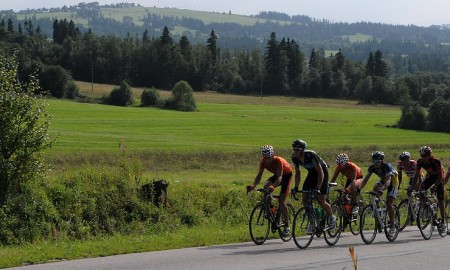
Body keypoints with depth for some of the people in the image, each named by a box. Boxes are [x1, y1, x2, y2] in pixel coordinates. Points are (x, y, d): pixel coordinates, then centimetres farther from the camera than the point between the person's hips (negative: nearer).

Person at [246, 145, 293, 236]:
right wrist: (253, 185, -42)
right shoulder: (263, 161, -22)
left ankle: (287, 226, -4)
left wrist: (273, 186, -62)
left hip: (286, 175, -5)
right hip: (276, 174, 5)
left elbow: (279, 178, -43)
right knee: (266, 187, -25)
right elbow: (259, 175, -23)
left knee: (281, 200, -13)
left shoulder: (278, 161, -36)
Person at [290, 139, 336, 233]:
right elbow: (298, 173, 2)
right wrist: (296, 187, -7)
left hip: (322, 173, -6)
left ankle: (331, 217, 17)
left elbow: (321, 172, -32)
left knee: (321, 202, -12)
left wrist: (317, 188, -38)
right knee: (304, 200, -7)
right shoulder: (294, 158, -14)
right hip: (312, 174, 6)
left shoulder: (311, 155, -34)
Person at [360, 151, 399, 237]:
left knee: (388, 204, -15)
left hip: (393, 182, -6)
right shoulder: (372, 167, -18)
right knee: (375, 188, -25)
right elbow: (365, 179, -21)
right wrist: (359, 189, -37)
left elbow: (388, 181, -45)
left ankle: (392, 226, -6)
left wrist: (381, 190, -62)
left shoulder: (387, 166, -34)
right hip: (383, 180, 6)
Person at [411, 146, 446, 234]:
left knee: (440, 200, -7)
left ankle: (443, 222, 1)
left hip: (438, 178, -4)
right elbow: (416, 176, -16)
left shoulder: (436, 162, -33)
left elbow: (440, 177, -31)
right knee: (421, 189, -25)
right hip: (430, 176, 4)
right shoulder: (420, 162, -20)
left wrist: (434, 186, -44)